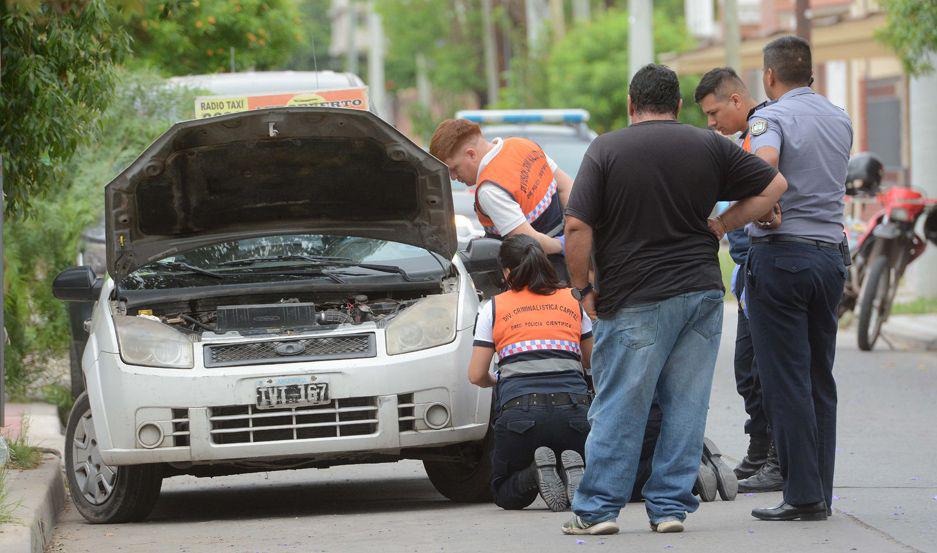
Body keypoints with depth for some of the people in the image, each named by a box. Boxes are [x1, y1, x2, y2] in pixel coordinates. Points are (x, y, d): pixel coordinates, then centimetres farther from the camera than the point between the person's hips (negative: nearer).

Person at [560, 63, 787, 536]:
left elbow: (577, 227, -10)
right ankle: (670, 506, 7)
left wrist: (583, 288, 1)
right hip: (702, 291, 3)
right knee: (685, 407, 7)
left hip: (635, 300, -3)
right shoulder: (709, 147, 6)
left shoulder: (605, 150, -3)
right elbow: (774, 186, 9)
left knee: (618, 408, 1)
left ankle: (597, 509, 3)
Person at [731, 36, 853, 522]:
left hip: (781, 254, -6)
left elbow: (764, 164, -29)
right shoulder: (840, 120, 14)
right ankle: (821, 492, 11)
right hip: (831, 254, 6)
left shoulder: (772, 117, -8)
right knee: (820, 380, 11)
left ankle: (803, 496, -6)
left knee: (786, 382, -4)